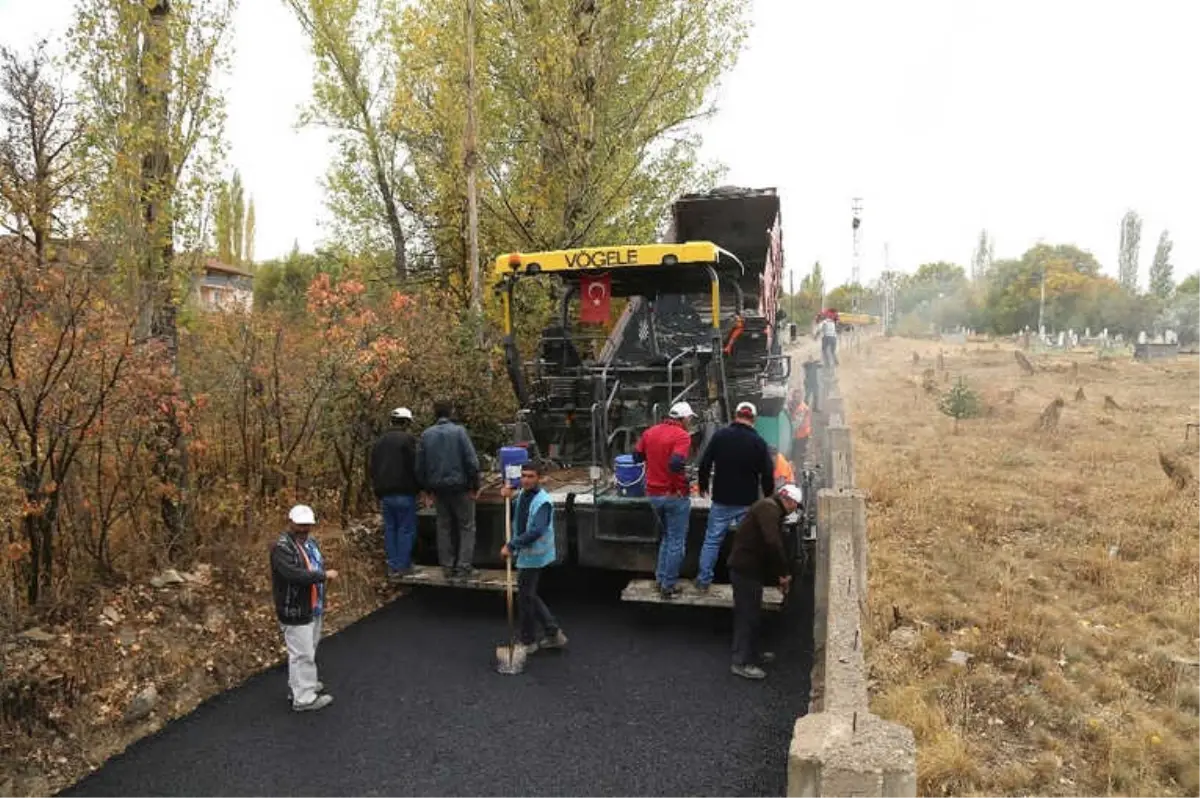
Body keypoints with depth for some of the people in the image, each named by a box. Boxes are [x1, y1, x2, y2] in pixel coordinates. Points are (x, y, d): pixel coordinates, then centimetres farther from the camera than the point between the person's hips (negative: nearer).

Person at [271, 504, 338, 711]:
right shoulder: (282, 547, -20)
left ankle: (302, 685, 37)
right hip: (295, 612, -9)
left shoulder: (308, 542, 10)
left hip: (313, 609, 9)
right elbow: (294, 574, -32)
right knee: (302, 654, -1)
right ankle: (304, 698, 8)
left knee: (308, 651, 21)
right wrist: (324, 575, -24)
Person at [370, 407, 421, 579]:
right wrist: (418, 487, 2)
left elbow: (373, 469, 19)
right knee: (406, 529, 0)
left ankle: (392, 566, 13)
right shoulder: (407, 439, -9)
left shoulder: (380, 441, 15)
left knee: (390, 529, 11)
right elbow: (415, 466, -11)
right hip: (404, 492, -7)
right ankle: (402, 566, 0)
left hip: (385, 493, 7)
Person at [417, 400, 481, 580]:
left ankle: (448, 567, 14)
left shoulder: (426, 435, 4)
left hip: (438, 487, 4)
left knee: (444, 527, 13)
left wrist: (428, 488, 16)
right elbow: (471, 461, -13)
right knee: (467, 526, 4)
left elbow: (420, 466, 7)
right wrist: (475, 486, -4)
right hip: (459, 486, -4)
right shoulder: (458, 431, -9)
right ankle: (464, 567, -1)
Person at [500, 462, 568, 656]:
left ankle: (527, 641, 20)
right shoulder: (522, 494, 5)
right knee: (530, 595, 18)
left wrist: (511, 545, -30)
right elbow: (514, 516, 19)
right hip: (525, 553, 9)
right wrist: (508, 498, 1)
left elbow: (536, 531, -32)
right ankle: (553, 633, 28)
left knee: (525, 597, 3)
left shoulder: (543, 501, -22)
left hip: (534, 555, -9)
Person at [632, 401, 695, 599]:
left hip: (654, 494, 7)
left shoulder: (650, 432, 5)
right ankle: (669, 586, 12)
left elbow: (637, 457, 14)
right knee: (677, 542, 7)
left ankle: (661, 578, 26)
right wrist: (684, 468, -9)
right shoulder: (682, 436, -16)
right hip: (675, 495, -7)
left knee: (667, 536, 24)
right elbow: (676, 464, -30)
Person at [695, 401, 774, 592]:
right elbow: (767, 474, -2)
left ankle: (703, 580, 12)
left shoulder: (720, 435, -4)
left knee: (712, 540, 9)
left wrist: (703, 486, 14)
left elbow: (704, 463, -1)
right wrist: (768, 497, 13)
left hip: (721, 500, 0)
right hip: (748, 502, 0)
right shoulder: (759, 442, -4)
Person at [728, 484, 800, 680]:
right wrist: (784, 573, -21)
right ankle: (742, 663, 3)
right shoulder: (768, 508, -17)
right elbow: (773, 543, -29)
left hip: (749, 568, 10)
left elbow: (775, 544, 18)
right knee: (747, 614, -4)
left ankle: (754, 653, 34)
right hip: (745, 568, -10)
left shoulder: (773, 510, 17)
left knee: (751, 613, 21)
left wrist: (780, 575, 12)